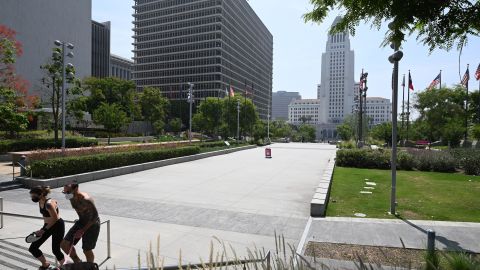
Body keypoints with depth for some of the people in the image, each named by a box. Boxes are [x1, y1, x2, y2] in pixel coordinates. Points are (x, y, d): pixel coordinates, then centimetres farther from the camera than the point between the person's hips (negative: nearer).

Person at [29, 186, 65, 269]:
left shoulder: (49, 204, -27)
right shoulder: (40, 203, -1)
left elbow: (54, 219, -25)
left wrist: (43, 230, -20)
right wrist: (44, 227, 19)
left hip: (58, 226, -9)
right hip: (48, 225, 9)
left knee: (55, 250, 0)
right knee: (33, 248, 6)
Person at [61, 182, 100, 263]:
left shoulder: (86, 200, -30)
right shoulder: (71, 198, -7)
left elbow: (95, 216, -24)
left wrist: (83, 230, -22)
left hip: (92, 224, -7)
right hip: (81, 221, 8)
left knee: (87, 250, 3)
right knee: (65, 244, 1)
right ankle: (77, 262, 23)